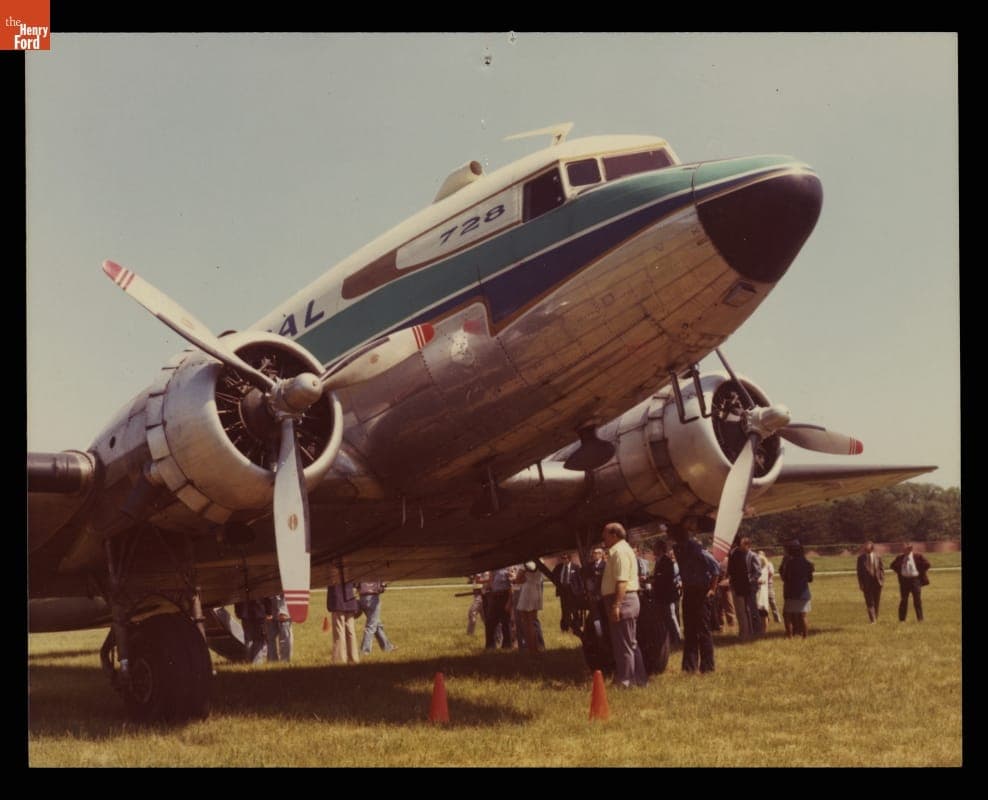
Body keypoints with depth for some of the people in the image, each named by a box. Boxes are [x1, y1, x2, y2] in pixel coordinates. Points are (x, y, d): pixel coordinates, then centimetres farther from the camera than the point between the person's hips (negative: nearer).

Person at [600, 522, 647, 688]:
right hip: (627, 600, 11)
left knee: (623, 645, -5)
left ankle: (624, 683, -2)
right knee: (630, 644, 15)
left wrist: (616, 605, -27)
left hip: (622, 600, -11)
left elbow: (622, 581, -23)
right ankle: (639, 679, 20)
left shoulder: (620, 551, -14)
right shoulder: (621, 550, 19)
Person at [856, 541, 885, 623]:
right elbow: (859, 571, 1)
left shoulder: (877, 557, 3)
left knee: (876, 602, 9)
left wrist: (881, 579, -3)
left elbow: (882, 568, 8)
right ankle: (872, 620, -7)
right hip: (867, 583, -2)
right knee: (869, 602, -6)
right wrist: (861, 583, -4)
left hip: (877, 582, 2)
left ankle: (875, 619, 21)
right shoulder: (861, 558, -1)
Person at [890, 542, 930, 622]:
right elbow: (893, 566, 19)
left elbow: (927, 564, -1)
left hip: (915, 580, -2)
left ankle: (920, 619, 9)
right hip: (904, 580, 3)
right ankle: (902, 619, 12)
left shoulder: (918, 556, -6)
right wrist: (898, 573, 7)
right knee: (903, 600, 5)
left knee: (917, 600, 1)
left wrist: (921, 573, -2)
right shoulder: (899, 557, 4)